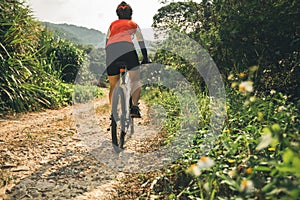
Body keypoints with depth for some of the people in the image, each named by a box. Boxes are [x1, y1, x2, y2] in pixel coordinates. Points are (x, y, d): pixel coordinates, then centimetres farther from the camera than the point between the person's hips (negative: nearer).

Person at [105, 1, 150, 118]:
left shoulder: (112, 25, 35)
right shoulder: (134, 25, 29)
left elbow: (106, 43, 35)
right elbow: (141, 43, 28)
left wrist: (108, 60, 41)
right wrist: (145, 58, 35)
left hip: (110, 51, 3)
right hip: (126, 47, -3)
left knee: (113, 86, 12)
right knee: (135, 80, -3)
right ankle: (134, 107, -24)